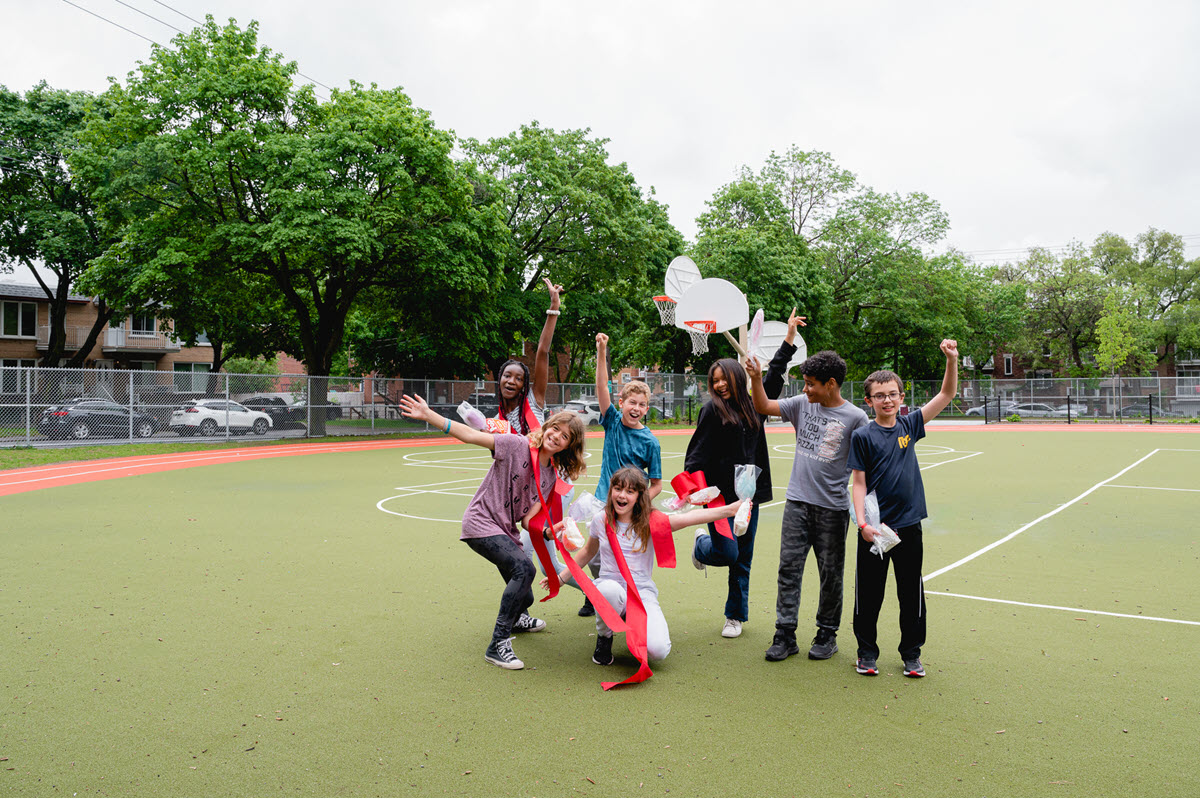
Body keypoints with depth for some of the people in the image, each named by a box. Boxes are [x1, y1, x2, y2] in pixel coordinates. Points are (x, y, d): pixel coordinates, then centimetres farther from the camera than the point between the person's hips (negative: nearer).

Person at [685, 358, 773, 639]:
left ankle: (735, 615, 22)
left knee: (743, 558, 8)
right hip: (720, 494, -5)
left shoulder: (752, 410, 10)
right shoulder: (712, 410, -6)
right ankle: (702, 543, 22)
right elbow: (697, 453, -11)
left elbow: (759, 454, 19)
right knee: (727, 552, -11)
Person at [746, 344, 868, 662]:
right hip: (797, 502, 3)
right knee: (789, 567, 1)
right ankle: (785, 634, 8)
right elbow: (764, 407, 10)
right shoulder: (803, 405, 6)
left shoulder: (855, 417, -5)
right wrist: (756, 379, -5)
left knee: (830, 572, 8)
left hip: (833, 508, -3)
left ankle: (827, 634, 23)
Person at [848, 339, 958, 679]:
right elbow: (859, 483, -5)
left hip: (908, 525, 3)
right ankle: (867, 651, 22)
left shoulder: (909, 426, 5)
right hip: (875, 527, -3)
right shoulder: (863, 436, -4)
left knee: (912, 593, 10)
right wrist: (862, 523, -14)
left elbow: (946, 395, 5)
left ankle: (912, 653, 25)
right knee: (869, 592, 6)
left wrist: (952, 360, -10)